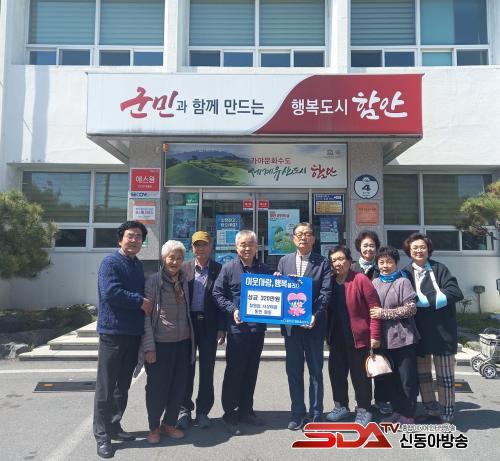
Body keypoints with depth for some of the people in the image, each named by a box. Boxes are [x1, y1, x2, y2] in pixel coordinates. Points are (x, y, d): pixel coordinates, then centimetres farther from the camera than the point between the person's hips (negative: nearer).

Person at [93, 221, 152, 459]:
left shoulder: (139, 265, 14)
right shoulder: (110, 262, -9)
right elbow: (110, 292, -23)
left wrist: (145, 303, 4)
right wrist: (140, 302, -15)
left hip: (134, 332, 7)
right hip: (113, 332, -7)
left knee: (123, 385, 16)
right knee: (106, 386, 3)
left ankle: (114, 426, 30)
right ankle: (102, 435, 15)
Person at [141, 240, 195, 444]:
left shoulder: (184, 280, 7)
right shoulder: (153, 280, -8)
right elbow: (146, 315, -10)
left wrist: (191, 339, 9)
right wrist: (149, 347, -13)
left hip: (182, 343, 5)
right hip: (160, 343, -5)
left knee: (179, 386, 10)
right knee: (157, 387, 6)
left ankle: (169, 424, 31)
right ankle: (154, 427, 28)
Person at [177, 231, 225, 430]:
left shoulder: (219, 270, 1)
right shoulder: (184, 269, 4)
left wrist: (221, 328, -6)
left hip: (209, 324, -1)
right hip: (187, 322, 1)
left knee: (207, 369, 7)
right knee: (186, 367, 9)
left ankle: (203, 411, 22)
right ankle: (184, 409, 24)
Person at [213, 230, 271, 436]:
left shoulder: (264, 269, 9)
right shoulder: (228, 268, -3)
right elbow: (217, 293, -4)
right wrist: (233, 309, -15)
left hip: (258, 327, 4)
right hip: (237, 328, -4)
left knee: (251, 371, 14)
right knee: (234, 372, 3)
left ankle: (246, 410, 29)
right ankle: (229, 414, 17)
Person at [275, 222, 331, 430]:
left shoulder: (322, 263, -1)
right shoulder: (284, 261, 8)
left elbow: (326, 292, -8)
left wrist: (314, 315, -18)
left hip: (313, 324, -2)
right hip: (290, 324, 2)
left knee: (316, 371, 9)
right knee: (293, 371, 10)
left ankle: (316, 415, 23)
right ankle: (298, 414, 24)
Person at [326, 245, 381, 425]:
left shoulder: (360, 279, -11)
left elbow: (374, 307, -12)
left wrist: (375, 335, -15)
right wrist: (327, 334, 7)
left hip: (358, 336, -5)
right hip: (336, 337, 5)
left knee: (360, 374, 6)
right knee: (336, 372, 12)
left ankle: (363, 410, 23)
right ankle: (341, 406, 30)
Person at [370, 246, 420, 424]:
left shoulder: (402, 282, -7)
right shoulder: (375, 283, 7)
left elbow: (411, 308, -12)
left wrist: (384, 313, -15)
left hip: (403, 337, -5)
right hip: (384, 338, 5)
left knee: (407, 378, 5)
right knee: (390, 377, 14)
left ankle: (408, 414, 21)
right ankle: (397, 410, 31)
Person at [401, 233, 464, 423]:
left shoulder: (439, 268, -1)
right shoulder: (406, 273, 3)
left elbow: (455, 293, -12)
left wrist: (423, 299, -16)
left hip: (442, 329, -2)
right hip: (418, 331, 2)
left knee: (445, 375, 6)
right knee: (422, 373, 14)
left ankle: (447, 415, 20)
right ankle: (431, 409, 31)